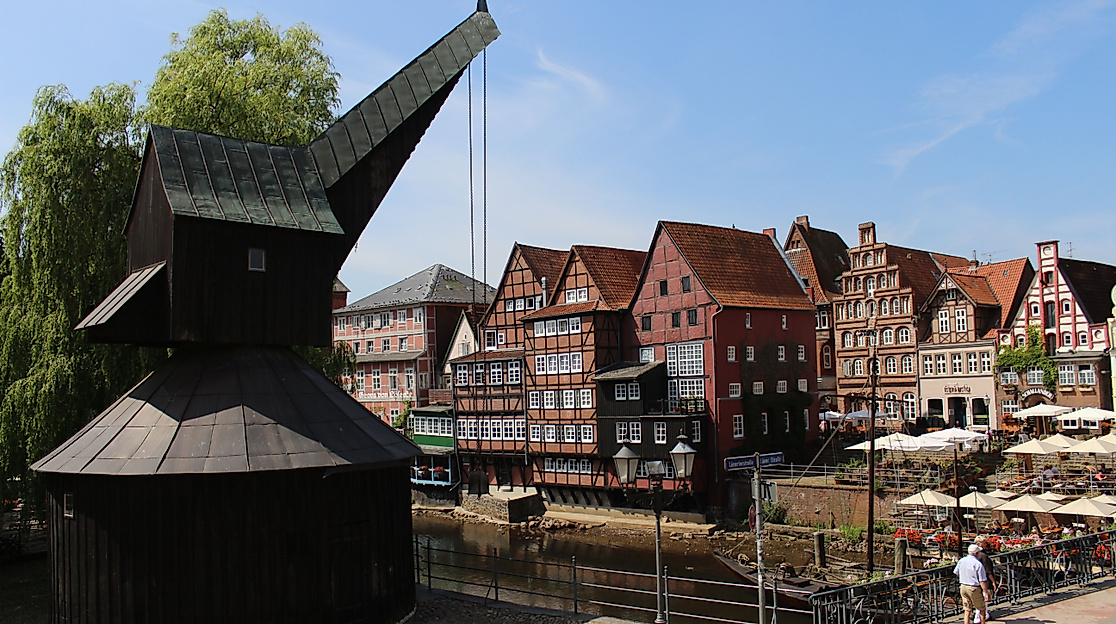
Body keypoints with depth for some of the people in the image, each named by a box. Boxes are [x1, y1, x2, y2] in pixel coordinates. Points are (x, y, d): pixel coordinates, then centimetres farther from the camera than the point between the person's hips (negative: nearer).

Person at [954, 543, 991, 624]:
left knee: (967, 610, 10)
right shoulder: (978, 564, -17)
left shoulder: (962, 561, 0)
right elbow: (982, 581, -17)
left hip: (963, 587, 5)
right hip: (974, 589, -5)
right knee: (982, 609, 15)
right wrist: (986, 593, -11)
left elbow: (956, 573, 12)